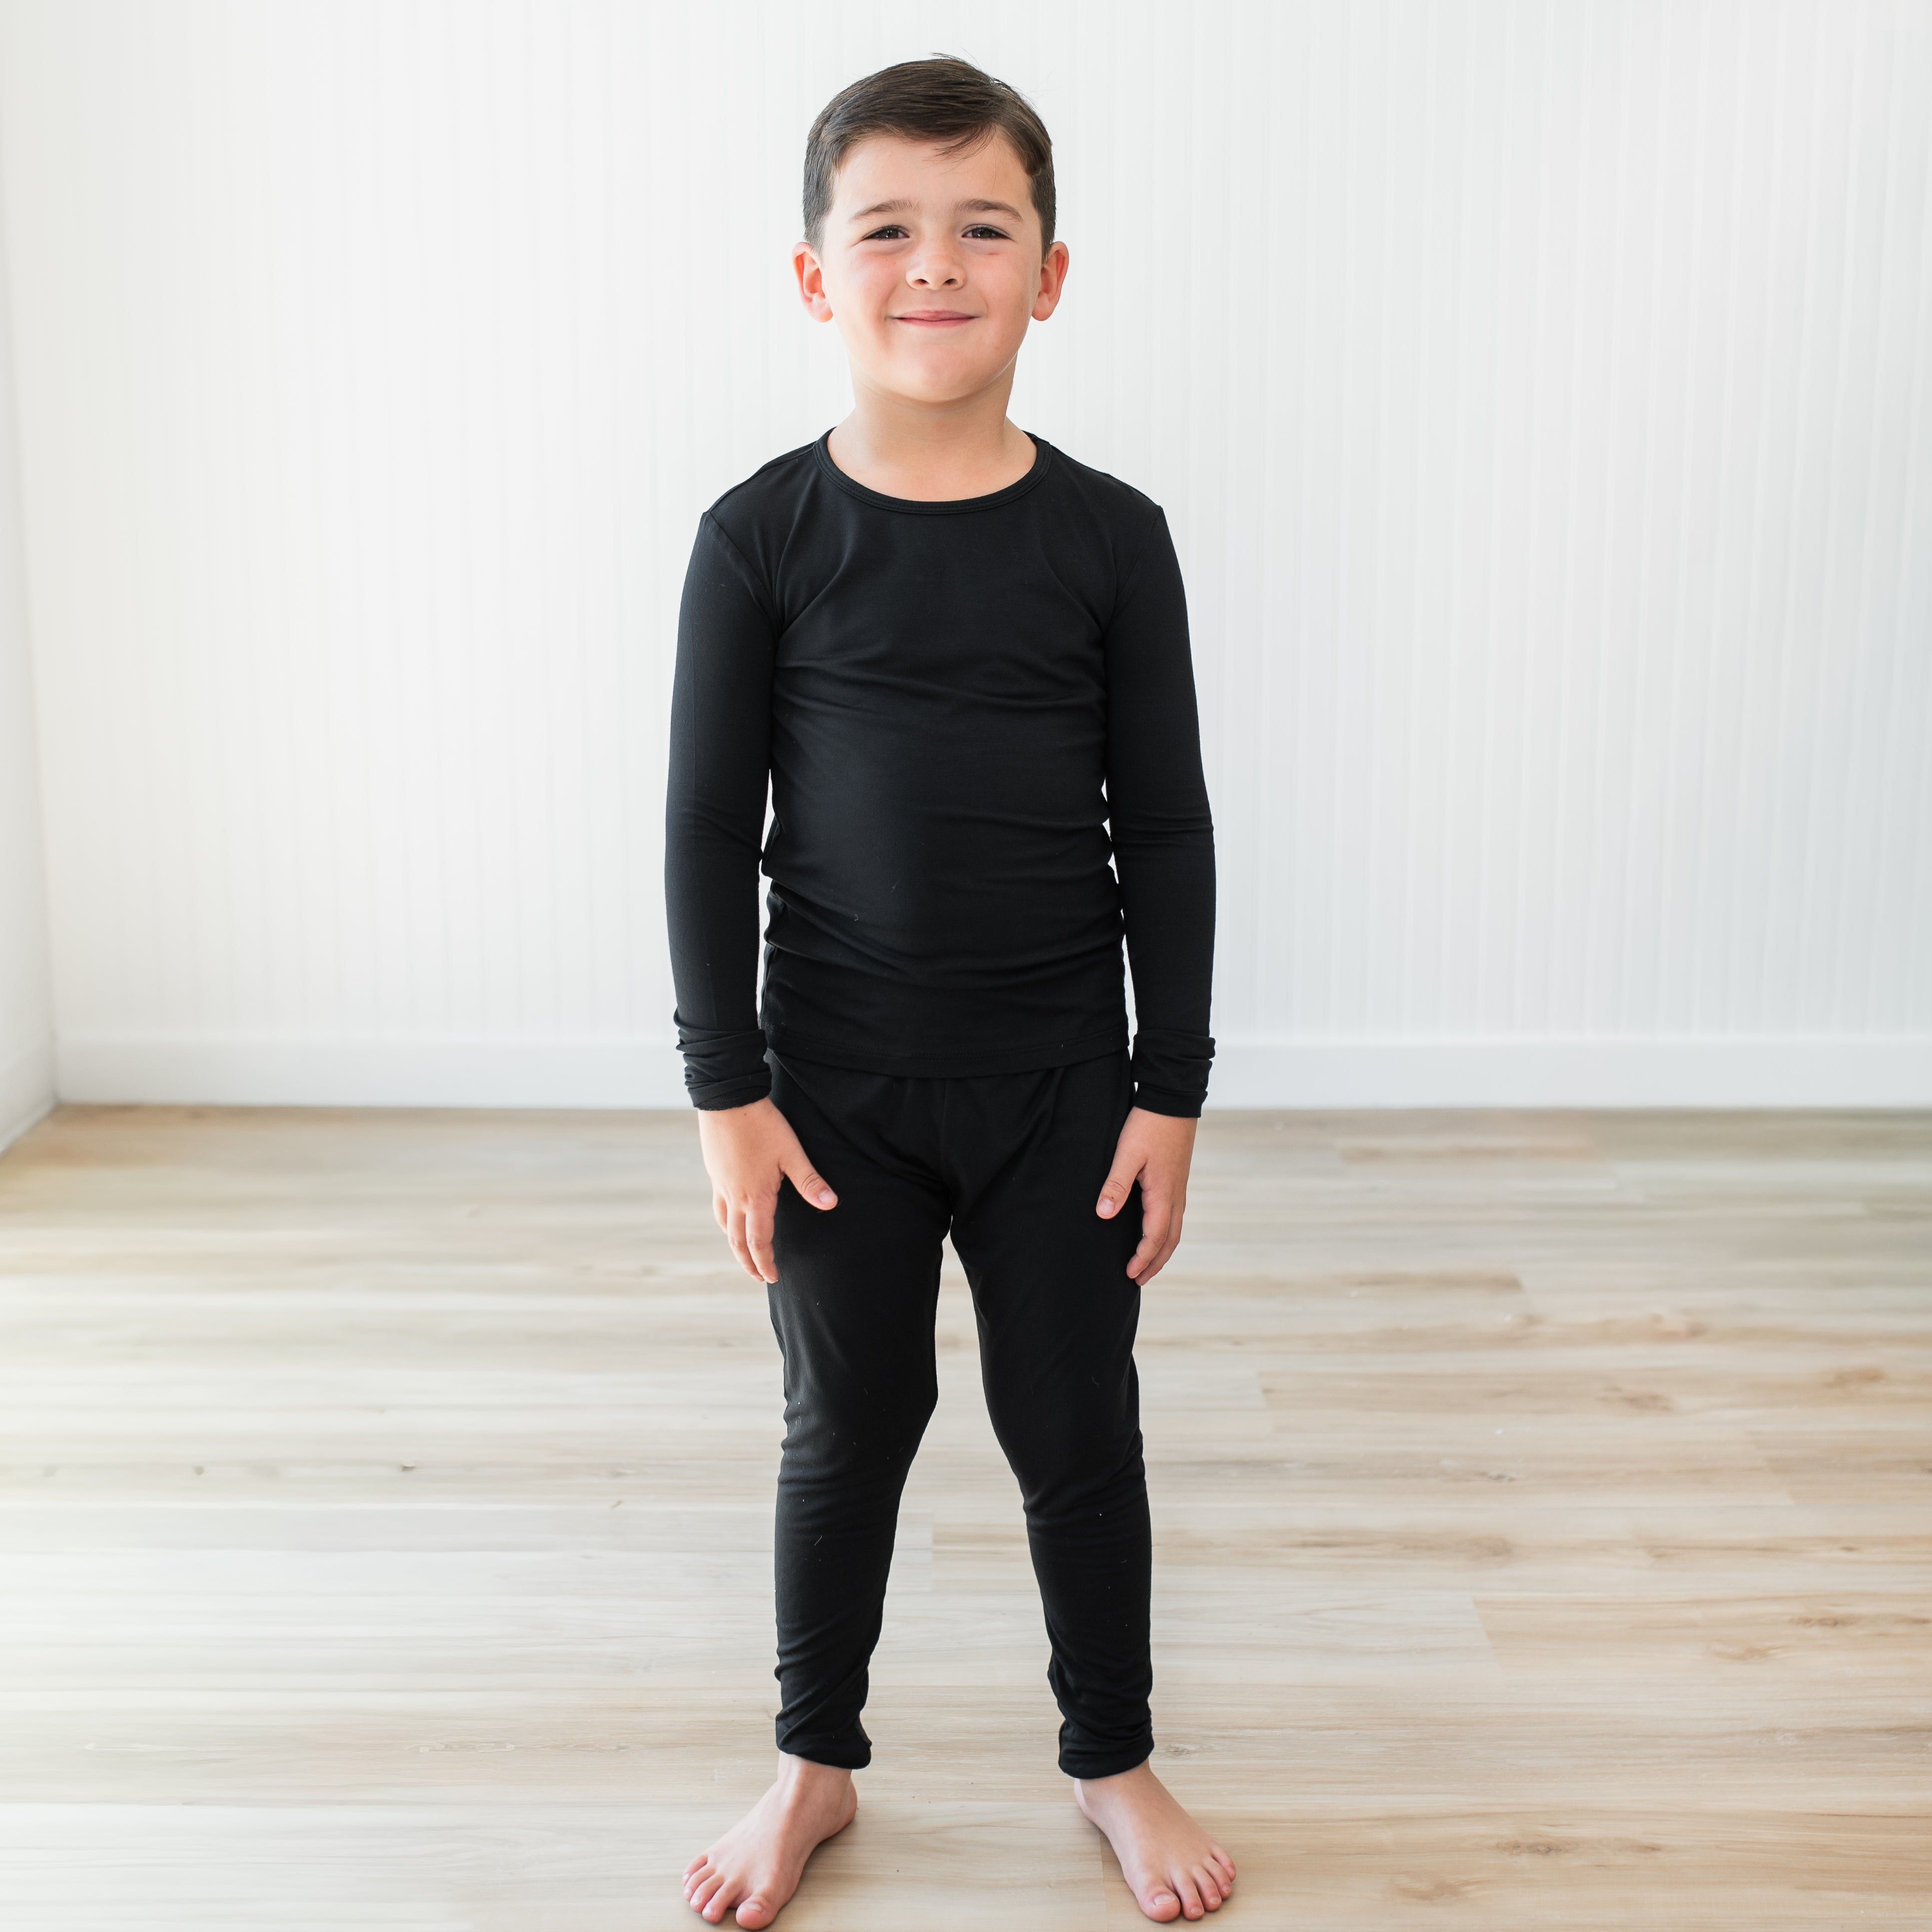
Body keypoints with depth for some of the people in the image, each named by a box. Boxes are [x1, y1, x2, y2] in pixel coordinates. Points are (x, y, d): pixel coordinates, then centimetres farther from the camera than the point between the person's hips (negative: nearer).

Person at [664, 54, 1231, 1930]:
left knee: (1076, 1427, 11)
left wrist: (1170, 1089, -1)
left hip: (1061, 1079, 1)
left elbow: (1167, 828, -1)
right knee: (847, 1425, 12)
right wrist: (727, 1089, -5)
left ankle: (1112, 1756, 33)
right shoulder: (762, 536, -7)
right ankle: (816, 1759, 33)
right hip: (836, 1078, 0)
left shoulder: (1110, 538, -5)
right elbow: (706, 822, -4)